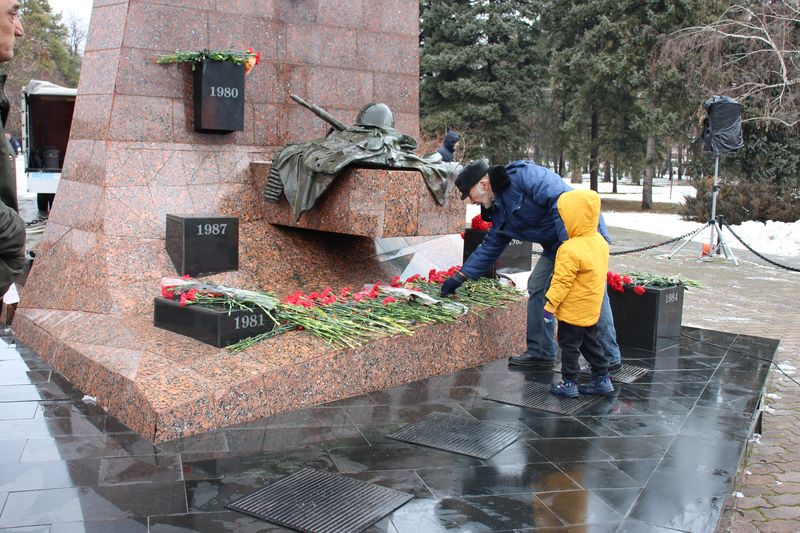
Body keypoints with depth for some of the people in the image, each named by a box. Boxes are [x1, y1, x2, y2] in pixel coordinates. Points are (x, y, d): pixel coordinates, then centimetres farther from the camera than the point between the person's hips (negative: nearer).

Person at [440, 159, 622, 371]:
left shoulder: (524, 175, -19)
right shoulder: (500, 209, 10)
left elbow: (561, 200, -28)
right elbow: (490, 247, 17)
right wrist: (460, 277, 14)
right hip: (555, 245, 9)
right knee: (537, 288, 7)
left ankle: (610, 359, 4)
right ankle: (540, 353, 15)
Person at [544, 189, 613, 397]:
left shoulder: (570, 250, -25)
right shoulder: (600, 242, 1)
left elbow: (562, 282, -22)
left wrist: (549, 305, -15)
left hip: (572, 311, -8)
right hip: (591, 310, 8)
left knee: (569, 345, 4)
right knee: (591, 343, 19)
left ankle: (569, 383, 11)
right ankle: (602, 379, 25)